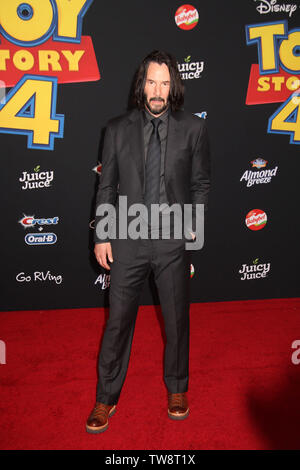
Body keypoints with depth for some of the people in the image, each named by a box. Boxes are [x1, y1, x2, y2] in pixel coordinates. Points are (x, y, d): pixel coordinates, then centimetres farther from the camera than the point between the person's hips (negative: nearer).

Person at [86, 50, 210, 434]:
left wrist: (193, 226, -2)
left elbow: (200, 183, 8)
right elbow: (106, 187, 6)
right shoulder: (118, 129, 6)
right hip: (128, 240, 0)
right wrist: (102, 235, 1)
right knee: (118, 321, 7)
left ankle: (176, 388, 36)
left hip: (174, 240, 0)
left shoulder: (193, 128, 4)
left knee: (177, 319, 13)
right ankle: (106, 398, 27)